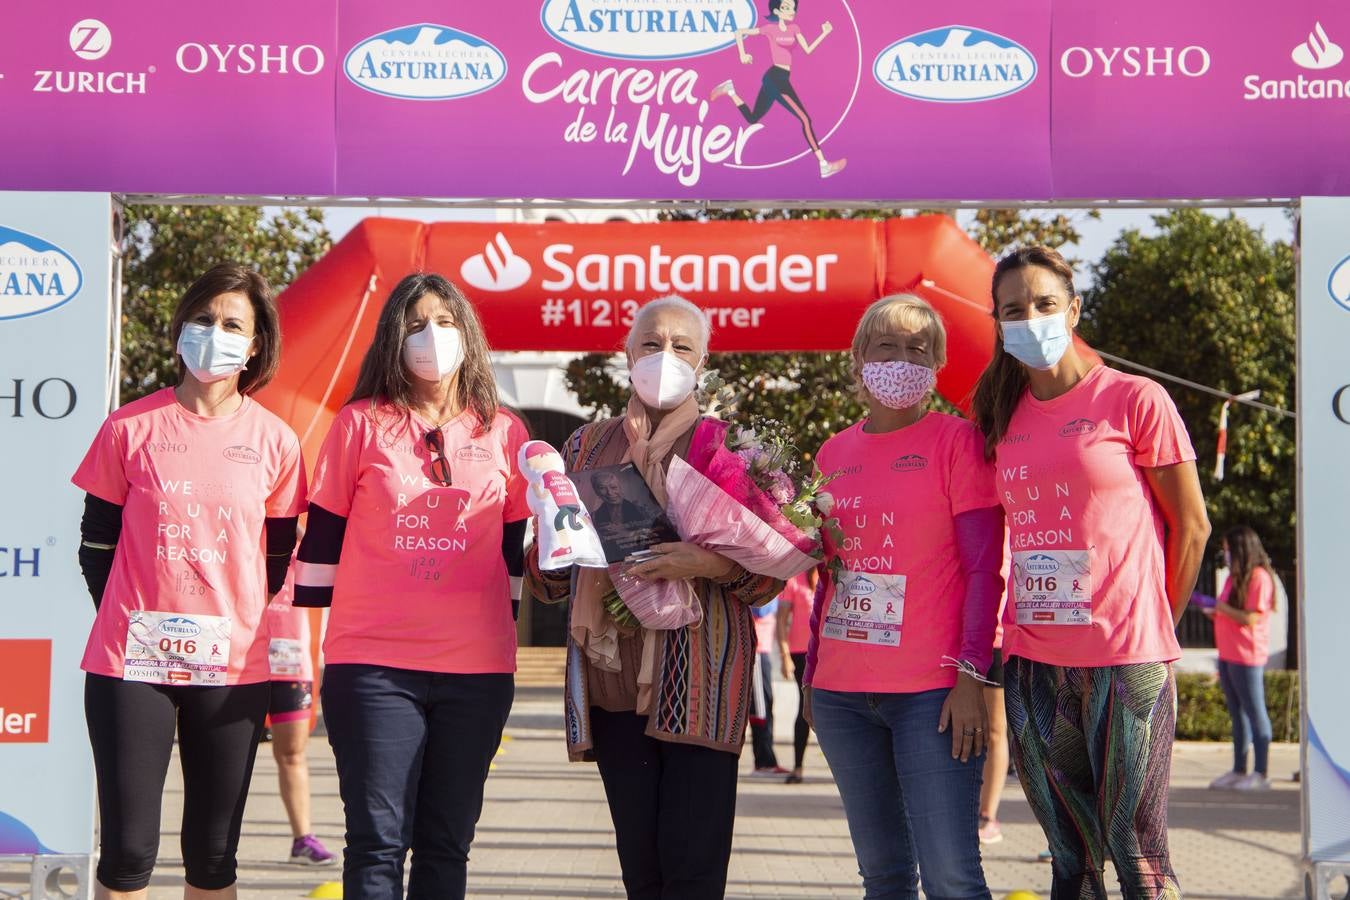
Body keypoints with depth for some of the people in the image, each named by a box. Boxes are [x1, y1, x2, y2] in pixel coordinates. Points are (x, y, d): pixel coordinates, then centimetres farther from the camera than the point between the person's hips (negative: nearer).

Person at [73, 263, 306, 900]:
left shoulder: (274, 441, 3)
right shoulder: (131, 428, 1)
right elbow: (96, 542, 7)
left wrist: (240, 627, 8)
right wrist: (132, 621, 7)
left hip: (232, 666, 1)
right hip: (132, 661, -1)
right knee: (127, 849, -1)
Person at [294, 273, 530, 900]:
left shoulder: (504, 434, 8)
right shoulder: (360, 424, 2)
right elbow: (321, 539, 5)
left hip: (478, 669, 2)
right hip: (373, 665, -2)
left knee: (446, 845, 9)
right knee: (378, 841, -3)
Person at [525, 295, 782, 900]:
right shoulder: (588, 447, 15)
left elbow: (770, 574, 2)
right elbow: (548, 576, 19)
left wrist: (711, 563, -17)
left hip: (698, 682, -3)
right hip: (611, 681, 3)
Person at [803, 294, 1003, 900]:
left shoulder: (956, 439, -2)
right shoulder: (834, 453, 13)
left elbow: (985, 567, -7)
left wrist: (969, 676, -14)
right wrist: (812, 673, 16)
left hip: (931, 691, -5)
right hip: (842, 692, 5)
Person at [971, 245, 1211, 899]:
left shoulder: (1134, 400, -4)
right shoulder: (1002, 418, 11)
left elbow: (1192, 526, 1)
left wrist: (1153, 627, 6)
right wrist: (1009, 631, 10)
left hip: (1126, 663, -5)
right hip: (1032, 664, 5)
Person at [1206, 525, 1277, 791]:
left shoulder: (1259, 577, -11)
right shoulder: (1235, 576, 18)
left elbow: (1251, 618, -17)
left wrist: (1221, 607, -12)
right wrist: (1213, 612, 8)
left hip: (1248, 657, -9)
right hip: (1227, 656, 9)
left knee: (1255, 712, -5)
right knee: (1237, 714, 12)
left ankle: (1261, 774, -2)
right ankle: (1238, 771, 17)